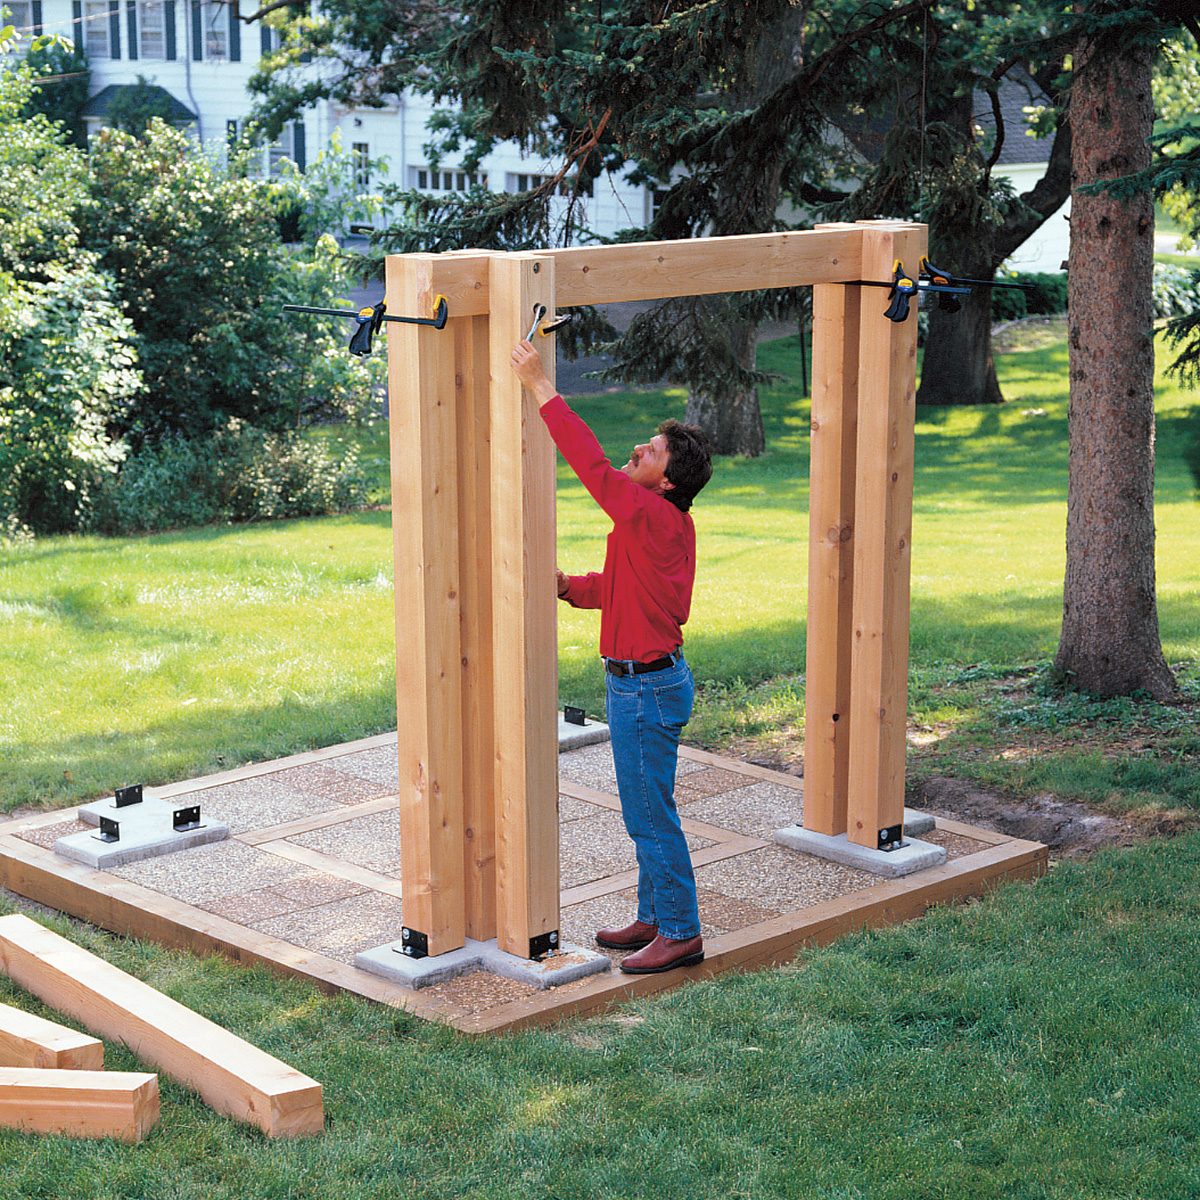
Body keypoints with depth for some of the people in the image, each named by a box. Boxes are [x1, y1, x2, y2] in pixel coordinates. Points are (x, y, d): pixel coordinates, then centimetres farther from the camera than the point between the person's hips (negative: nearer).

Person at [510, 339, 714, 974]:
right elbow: (615, 586, 21)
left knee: (650, 814, -2)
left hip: (647, 685, -10)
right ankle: (654, 918, 28)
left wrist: (540, 387, -25)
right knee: (645, 810, 18)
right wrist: (567, 586, 3)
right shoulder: (660, 523, 10)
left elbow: (592, 463, -28)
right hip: (644, 680, 10)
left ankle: (680, 932, 7)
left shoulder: (654, 517, -21)